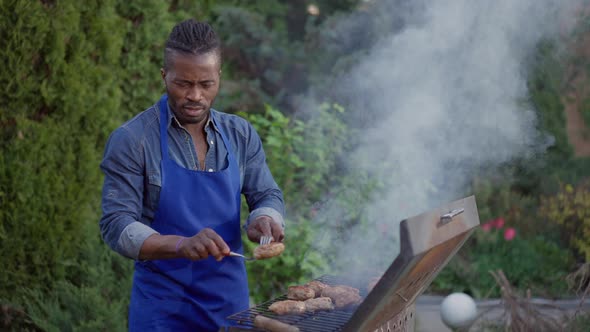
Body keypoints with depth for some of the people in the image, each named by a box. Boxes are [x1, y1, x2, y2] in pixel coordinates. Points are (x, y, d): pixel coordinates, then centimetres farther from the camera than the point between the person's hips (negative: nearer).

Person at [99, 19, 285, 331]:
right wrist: (181, 245, -32)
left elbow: (269, 196, 5)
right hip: (164, 307, -4)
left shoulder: (241, 134, 2)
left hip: (231, 302, 4)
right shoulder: (131, 140, -12)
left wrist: (263, 220, -19)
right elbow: (115, 225, -16)